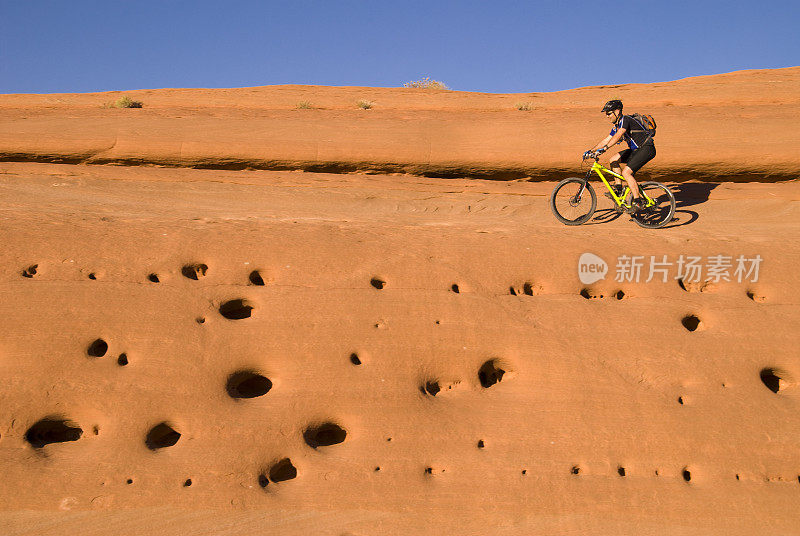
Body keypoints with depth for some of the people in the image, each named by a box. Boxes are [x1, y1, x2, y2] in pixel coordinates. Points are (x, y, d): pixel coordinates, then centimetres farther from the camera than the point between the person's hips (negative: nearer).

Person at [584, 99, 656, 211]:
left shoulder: (625, 120, -18)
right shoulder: (616, 126, 11)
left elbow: (617, 136, -34)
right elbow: (606, 140, 14)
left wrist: (604, 149, -43)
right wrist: (591, 150, 5)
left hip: (647, 149, -10)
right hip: (636, 149, 10)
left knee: (626, 172, -20)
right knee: (613, 160, 3)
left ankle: (638, 200, -14)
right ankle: (618, 188, 7)